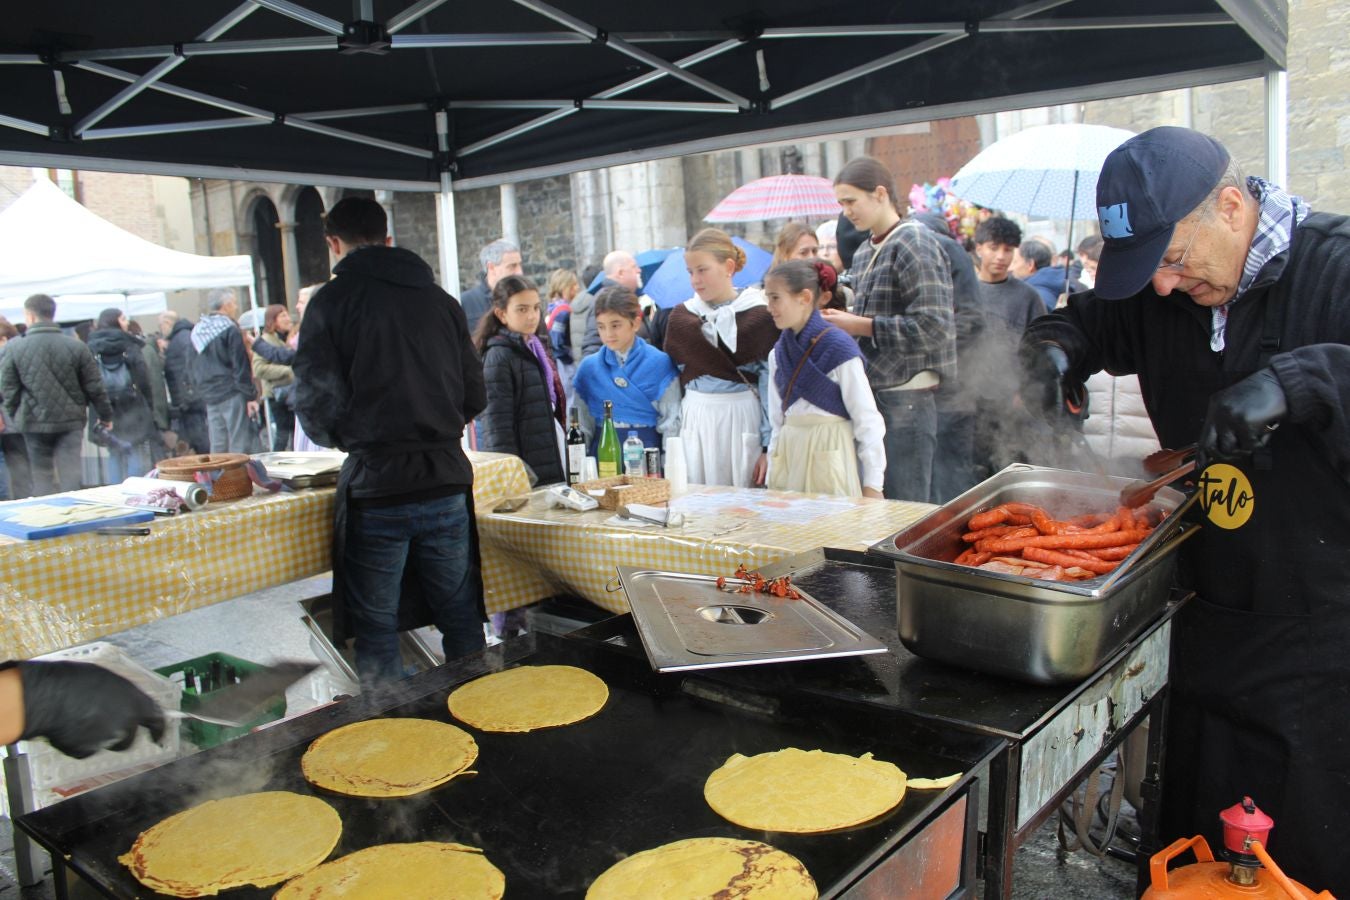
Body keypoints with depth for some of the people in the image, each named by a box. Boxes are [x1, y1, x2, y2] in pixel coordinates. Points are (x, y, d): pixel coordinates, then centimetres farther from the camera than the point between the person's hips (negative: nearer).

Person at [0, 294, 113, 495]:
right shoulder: (77, 347, -5)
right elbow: (94, 386, 0)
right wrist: (106, 415, 12)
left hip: (34, 423, 0)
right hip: (70, 421, 0)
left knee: (42, 475, 9)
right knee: (71, 475, 3)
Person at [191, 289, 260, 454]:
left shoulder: (197, 332, 13)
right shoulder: (230, 330, -10)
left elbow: (194, 372, 18)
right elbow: (240, 367, -14)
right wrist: (251, 396, -11)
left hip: (209, 398, 7)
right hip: (232, 395, -7)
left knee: (217, 448, 9)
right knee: (241, 447, -5)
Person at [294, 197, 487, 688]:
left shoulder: (332, 300, -3)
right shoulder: (441, 300, 9)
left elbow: (316, 404, -8)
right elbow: (475, 395, 11)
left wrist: (348, 438, 13)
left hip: (376, 487, -4)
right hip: (447, 481, 4)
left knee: (376, 632, 8)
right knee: (462, 620, 15)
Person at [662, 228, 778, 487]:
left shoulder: (759, 315, -5)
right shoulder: (680, 317, 6)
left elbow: (772, 384, -4)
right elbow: (672, 379, 11)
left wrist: (769, 447, -7)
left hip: (743, 418, -3)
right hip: (695, 420, 3)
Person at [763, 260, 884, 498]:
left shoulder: (840, 348, -10)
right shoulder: (779, 353, 8)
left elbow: (867, 420, -8)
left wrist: (872, 484, -9)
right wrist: (773, 470, 13)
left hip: (828, 454, -5)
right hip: (789, 456, 5)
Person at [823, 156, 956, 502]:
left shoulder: (914, 243, -10)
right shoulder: (864, 252, 17)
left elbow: (933, 326, -19)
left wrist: (861, 326, -14)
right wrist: (843, 321, 6)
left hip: (905, 396, -8)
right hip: (872, 392, 8)